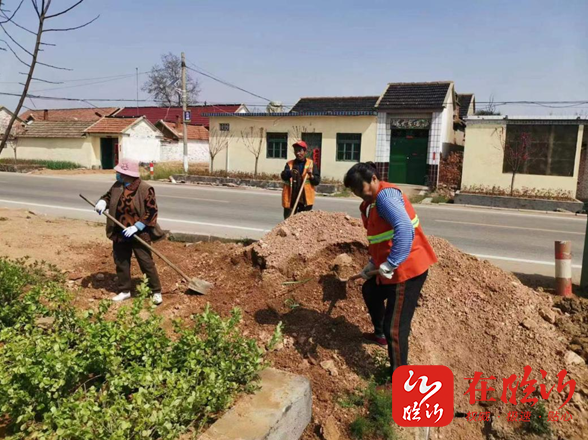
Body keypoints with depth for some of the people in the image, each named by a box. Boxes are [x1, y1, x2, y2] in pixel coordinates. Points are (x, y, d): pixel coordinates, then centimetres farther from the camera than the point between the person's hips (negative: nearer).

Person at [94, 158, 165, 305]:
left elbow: (152, 212, -17)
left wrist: (136, 227, -22)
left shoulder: (145, 189, -16)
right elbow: (108, 196, 21)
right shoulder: (117, 186, 3)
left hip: (139, 234, -6)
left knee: (147, 263, -1)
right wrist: (103, 202, -5)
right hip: (119, 234, 6)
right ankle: (124, 291, 29)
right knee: (121, 263, 14)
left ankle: (157, 292, 12)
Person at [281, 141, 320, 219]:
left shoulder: (311, 164, 5)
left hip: (305, 199, -1)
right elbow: (283, 176, -10)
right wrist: (290, 173, -31)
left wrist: (311, 175, -19)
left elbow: (317, 181, 1)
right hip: (291, 199, 1)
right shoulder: (290, 164, 7)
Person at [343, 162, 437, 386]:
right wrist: (372, 265, 19)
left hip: (407, 268, -11)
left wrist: (388, 266, -31)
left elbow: (404, 230, -32)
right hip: (390, 268, 11)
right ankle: (380, 334, 55)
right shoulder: (374, 200, 13)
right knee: (370, 291, 33)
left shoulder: (385, 195, -19)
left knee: (395, 327, -7)